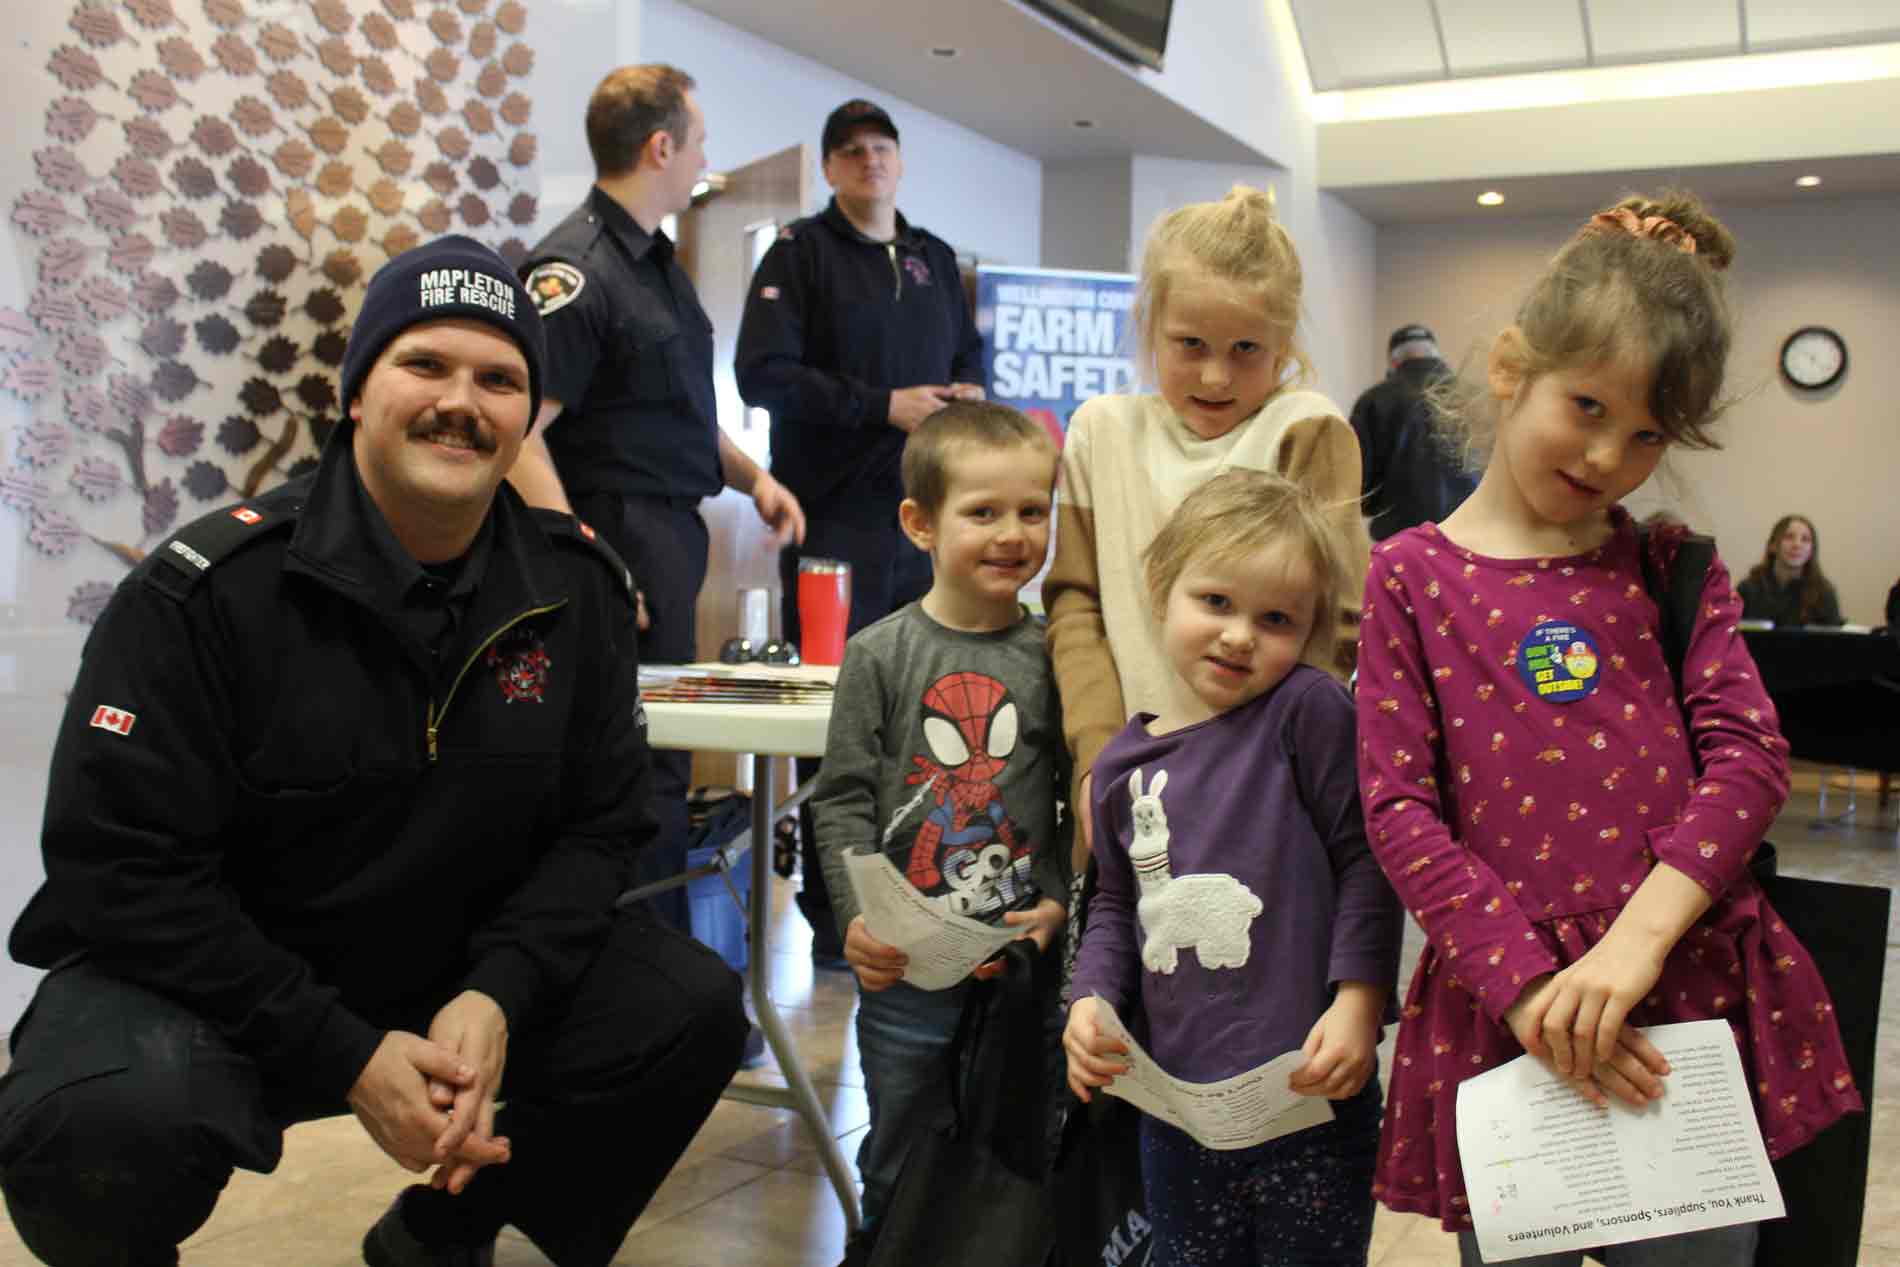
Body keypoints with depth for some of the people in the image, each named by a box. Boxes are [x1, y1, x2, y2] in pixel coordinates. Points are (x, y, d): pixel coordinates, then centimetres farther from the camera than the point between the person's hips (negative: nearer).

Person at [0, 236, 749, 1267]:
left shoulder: (577, 587, -4)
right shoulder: (206, 590, -16)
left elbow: (599, 823, -1)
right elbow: (122, 863, -18)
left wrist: (498, 997, -19)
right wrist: (349, 1056, -23)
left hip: (462, 975, 5)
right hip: (212, 980, -4)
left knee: (693, 1009, -12)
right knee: (109, 1123, -35)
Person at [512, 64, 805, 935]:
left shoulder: (656, 261, 16)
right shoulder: (575, 269, -15)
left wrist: (751, 475, 15)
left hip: (669, 537, 10)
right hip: (622, 538, -10)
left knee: (658, 755, 16)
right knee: (646, 763, -5)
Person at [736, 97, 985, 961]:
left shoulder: (935, 259, 19)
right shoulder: (800, 252, 2)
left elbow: (967, 361, 27)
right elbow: (763, 373, -10)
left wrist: (968, 397, 2)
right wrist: (885, 406, -14)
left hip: (926, 510, 5)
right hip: (838, 512, -5)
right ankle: (830, 906, 7)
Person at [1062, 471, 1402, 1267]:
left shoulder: (1309, 711, -9)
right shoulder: (1122, 764, 6)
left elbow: (1364, 859, -8)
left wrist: (1358, 999, -16)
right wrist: (1092, 1000, 1)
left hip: (1310, 1102, -4)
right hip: (1176, 1104, 5)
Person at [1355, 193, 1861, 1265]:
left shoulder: (1672, 568, 7)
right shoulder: (1412, 576, 0)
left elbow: (1750, 757, -3)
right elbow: (1399, 808, -7)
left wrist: (1635, 941, -17)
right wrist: (1529, 986, -16)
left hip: (1693, 990, 2)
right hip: (1504, 1010, -2)